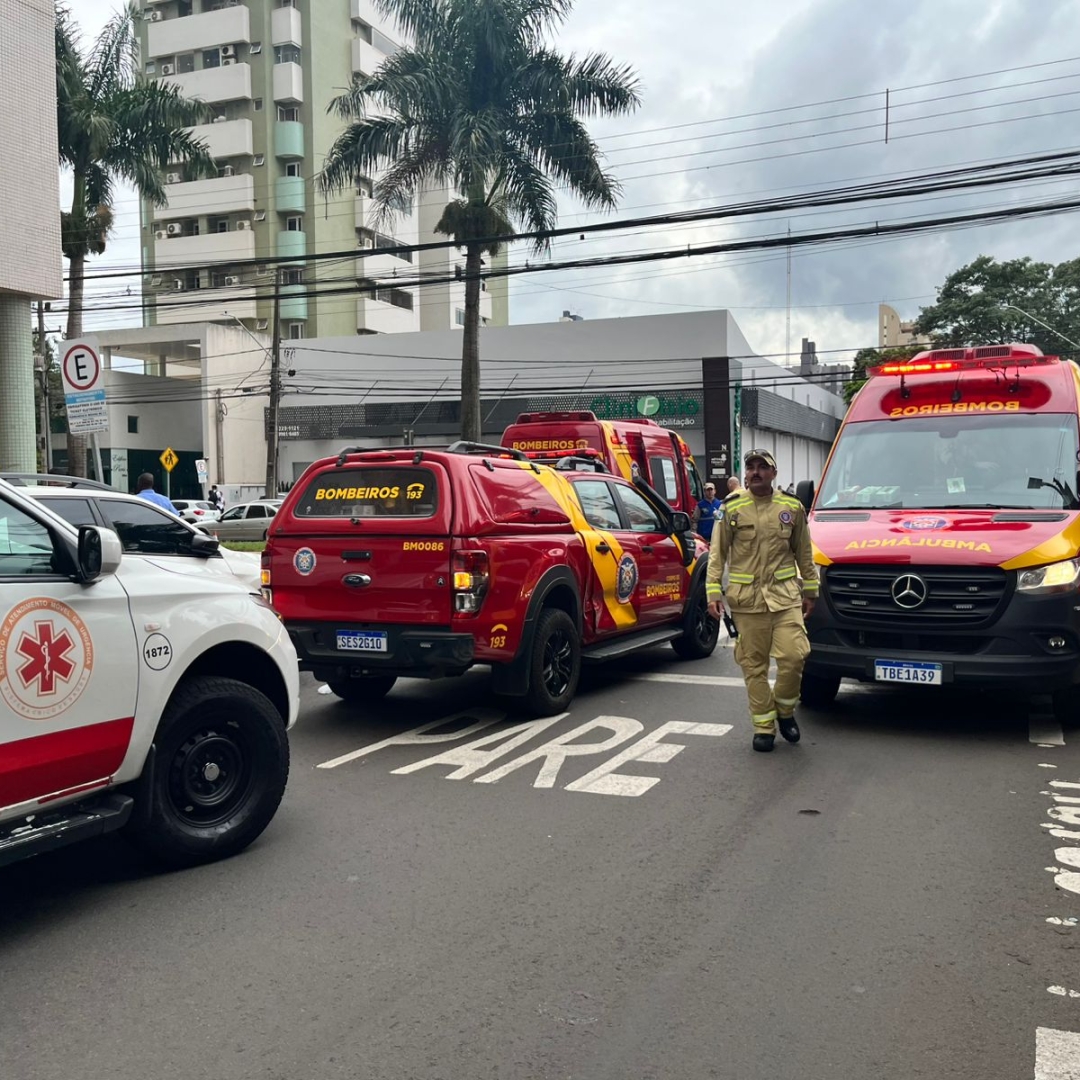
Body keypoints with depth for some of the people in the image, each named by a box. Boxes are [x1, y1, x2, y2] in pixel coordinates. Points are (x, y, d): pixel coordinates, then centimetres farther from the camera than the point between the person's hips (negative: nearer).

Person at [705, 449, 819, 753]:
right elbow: (717, 554, 2)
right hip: (746, 598, -1)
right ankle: (763, 726, 16)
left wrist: (810, 590, 12)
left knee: (793, 655, -9)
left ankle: (785, 710, 18)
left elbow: (804, 553, 13)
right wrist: (713, 592, -5)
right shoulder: (731, 509, 2)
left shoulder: (792, 508, 6)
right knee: (754, 665, 3)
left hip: (785, 594, 1)